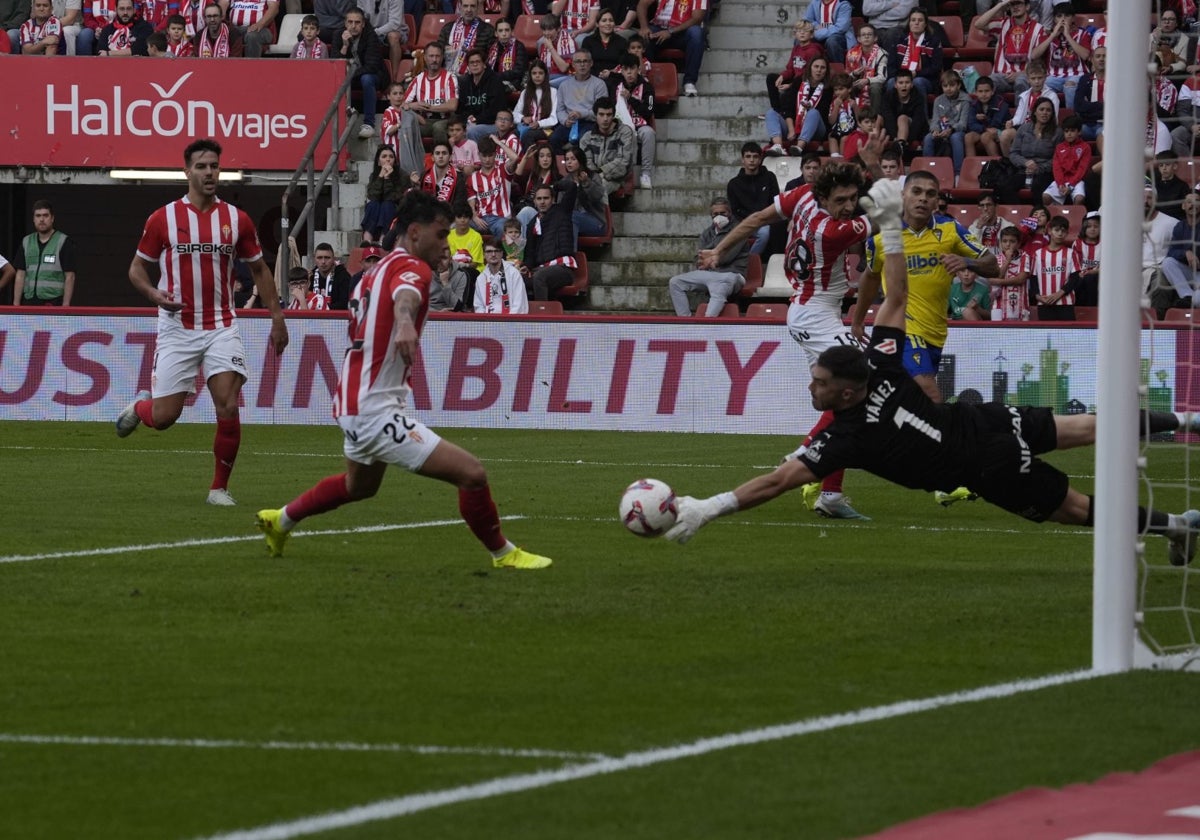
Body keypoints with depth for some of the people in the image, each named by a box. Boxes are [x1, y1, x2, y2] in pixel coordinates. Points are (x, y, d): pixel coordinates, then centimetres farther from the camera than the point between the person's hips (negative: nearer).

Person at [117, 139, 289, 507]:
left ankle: (219, 487, 0)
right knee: (164, 417, -2)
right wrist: (154, 293, -16)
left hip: (221, 329, 1)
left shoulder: (236, 219, 3)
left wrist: (277, 317, 10)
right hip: (177, 329, -1)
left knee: (229, 408, -14)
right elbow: (137, 268, 5)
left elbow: (259, 269, 14)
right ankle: (139, 406, 35)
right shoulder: (163, 219, -2)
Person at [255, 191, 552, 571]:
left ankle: (280, 520, 52)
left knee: (359, 485, 38)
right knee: (471, 473, -15)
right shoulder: (412, 267, -16)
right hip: (376, 410, -10)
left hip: (356, 405, 11)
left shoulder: (377, 271, 13)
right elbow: (406, 294, -40)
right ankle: (502, 554, -3)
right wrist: (405, 322, -62)